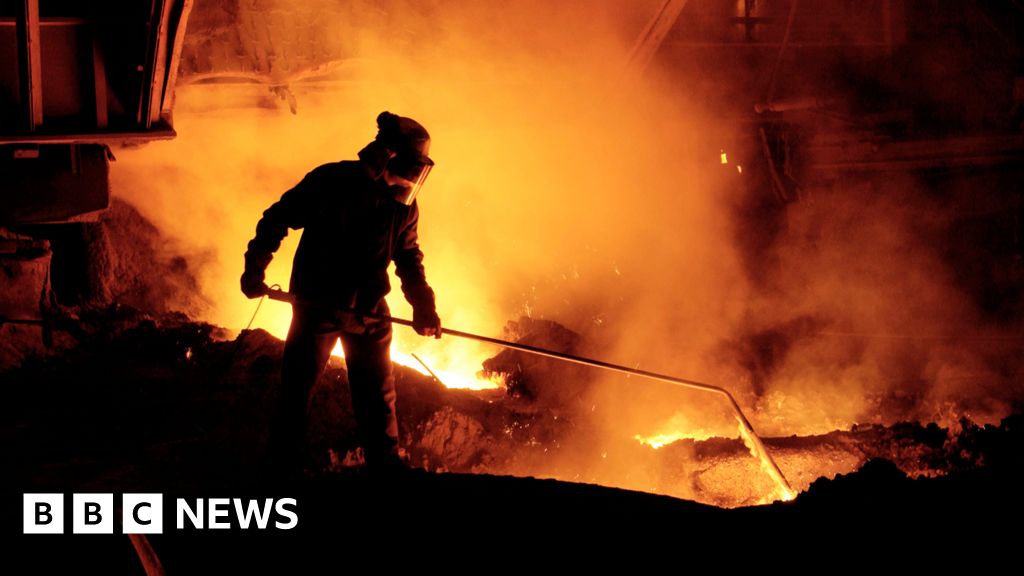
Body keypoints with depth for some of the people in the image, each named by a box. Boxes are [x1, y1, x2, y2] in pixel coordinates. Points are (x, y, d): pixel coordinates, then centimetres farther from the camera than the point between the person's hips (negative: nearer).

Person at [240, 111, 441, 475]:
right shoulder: (332, 182, -13)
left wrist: (423, 306, 5)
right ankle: (283, 469, 8)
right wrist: (255, 267, -12)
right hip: (318, 307, -4)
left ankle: (386, 467, 17)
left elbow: (408, 258, 15)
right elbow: (278, 218, -6)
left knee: (378, 397, 7)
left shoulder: (404, 206, 1)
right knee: (297, 390, -2)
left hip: (369, 312, 4)